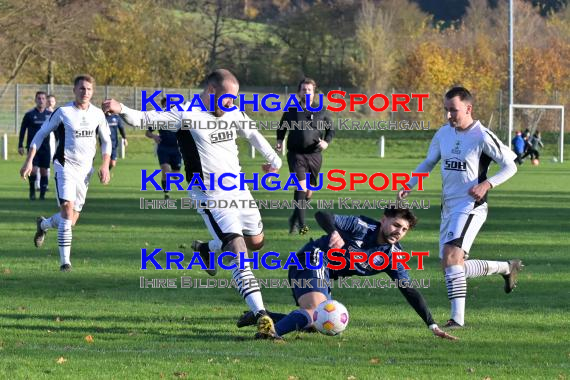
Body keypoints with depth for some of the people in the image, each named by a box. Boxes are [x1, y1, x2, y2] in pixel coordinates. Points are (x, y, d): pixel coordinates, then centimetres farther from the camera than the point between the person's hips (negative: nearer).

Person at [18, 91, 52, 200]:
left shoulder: (50, 114, 6)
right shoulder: (29, 114, 1)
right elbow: (22, 130, 6)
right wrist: (20, 145, 2)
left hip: (45, 147, 2)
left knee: (44, 171, 0)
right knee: (33, 170, -11)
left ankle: (42, 194, 8)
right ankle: (32, 192, 8)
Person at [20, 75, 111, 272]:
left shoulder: (97, 114, 3)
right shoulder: (63, 112, -7)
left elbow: (106, 141, 16)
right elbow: (41, 134, 0)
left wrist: (105, 165, 4)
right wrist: (29, 161, -5)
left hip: (85, 169, 5)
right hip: (65, 166, -5)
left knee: (71, 220, 7)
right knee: (67, 208, -21)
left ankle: (43, 224, 41)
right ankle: (65, 261, -19)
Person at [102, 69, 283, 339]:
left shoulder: (233, 114, 6)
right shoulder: (186, 115, -14)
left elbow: (252, 134, 24)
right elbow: (147, 119, -23)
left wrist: (273, 159, 39)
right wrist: (122, 110, -43)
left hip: (239, 189, 8)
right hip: (211, 197, -8)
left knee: (256, 242, 19)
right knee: (239, 253, -17)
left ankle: (208, 250, 44)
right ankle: (260, 316, -20)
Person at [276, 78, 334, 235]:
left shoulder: (321, 112, 5)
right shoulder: (291, 111, 3)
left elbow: (331, 129, 17)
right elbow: (282, 128, 20)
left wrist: (326, 141, -2)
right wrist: (279, 141, 3)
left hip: (314, 155, 3)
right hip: (296, 155, -3)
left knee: (308, 192, 8)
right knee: (302, 187, -20)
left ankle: (294, 221, 30)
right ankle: (301, 224, -21)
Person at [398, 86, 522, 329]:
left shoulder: (482, 137, -10)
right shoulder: (443, 134, 9)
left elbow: (510, 166, -5)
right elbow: (429, 162, 22)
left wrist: (487, 184, -20)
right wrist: (409, 185, 7)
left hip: (470, 207, -8)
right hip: (448, 207, 8)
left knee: (451, 256, -24)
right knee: (453, 266, 9)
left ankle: (458, 318, -23)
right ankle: (507, 268, 29)